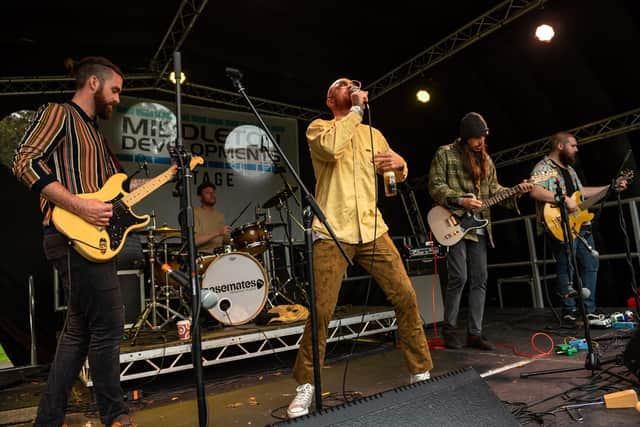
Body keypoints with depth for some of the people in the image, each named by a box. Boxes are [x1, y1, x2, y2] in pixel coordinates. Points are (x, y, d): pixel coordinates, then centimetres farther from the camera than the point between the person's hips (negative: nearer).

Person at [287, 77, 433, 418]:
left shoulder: (373, 134, 20)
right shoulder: (319, 127, 6)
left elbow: (396, 177, 24)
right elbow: (331, 147, -20)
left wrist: (400, 163, 1)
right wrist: (357, 110, -8)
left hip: (372, 230, 5)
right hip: (333, 233, -4)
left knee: (405, 297, 1)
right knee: (321, 311, -8)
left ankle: (421, 373, 19)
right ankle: (305, 386, 11)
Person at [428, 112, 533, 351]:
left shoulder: (486, 160, 17)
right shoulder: (445, 154, -2)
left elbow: (494, 189, 18)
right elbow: (435, 186, -9)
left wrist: (516, 192, 1)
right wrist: (461, 201, -19)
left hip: (480, 228, 7)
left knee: (479, 280, 5)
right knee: (459, 277, -9)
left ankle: (475, 333, 14)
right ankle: (450, 329, 8)